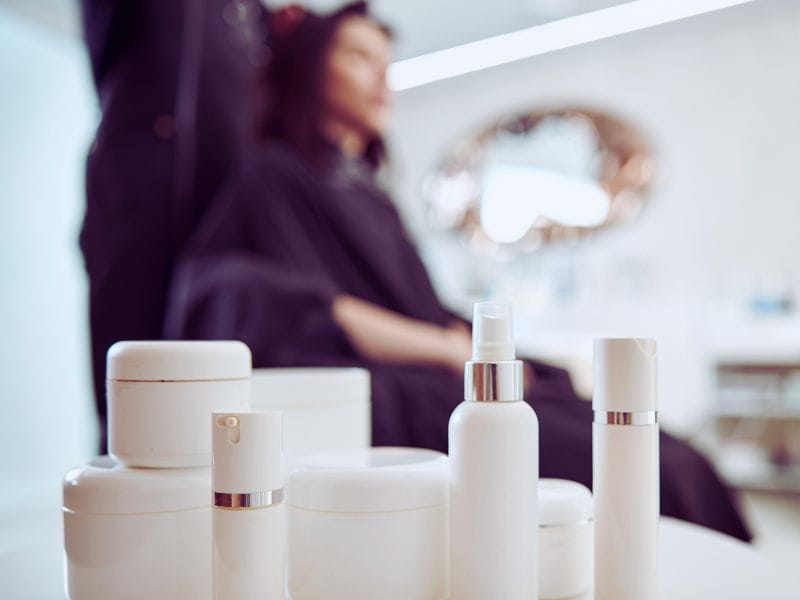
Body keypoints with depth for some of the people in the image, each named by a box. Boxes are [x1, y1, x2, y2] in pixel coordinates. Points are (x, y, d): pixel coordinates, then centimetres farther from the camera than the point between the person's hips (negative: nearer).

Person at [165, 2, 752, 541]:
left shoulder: (368, 190, 25)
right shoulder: (274, 174, 2)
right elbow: (310, 316, -13)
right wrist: (452, 348, -11)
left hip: (441, 381, 7)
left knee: (672, 463, -11)